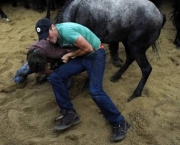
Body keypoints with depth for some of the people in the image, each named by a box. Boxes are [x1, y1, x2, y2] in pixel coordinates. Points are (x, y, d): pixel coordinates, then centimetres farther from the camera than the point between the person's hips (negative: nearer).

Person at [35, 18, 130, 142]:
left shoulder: (66, 31, -28)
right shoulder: (56, 34, -1)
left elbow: (88, 48, -23)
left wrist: (69, 55, -12)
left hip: (95, 55, -8)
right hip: (81, 56, 8)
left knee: (95, 91, -24)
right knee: (55, 77, -8)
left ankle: (119, 123, -7)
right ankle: (70, 114, -1)